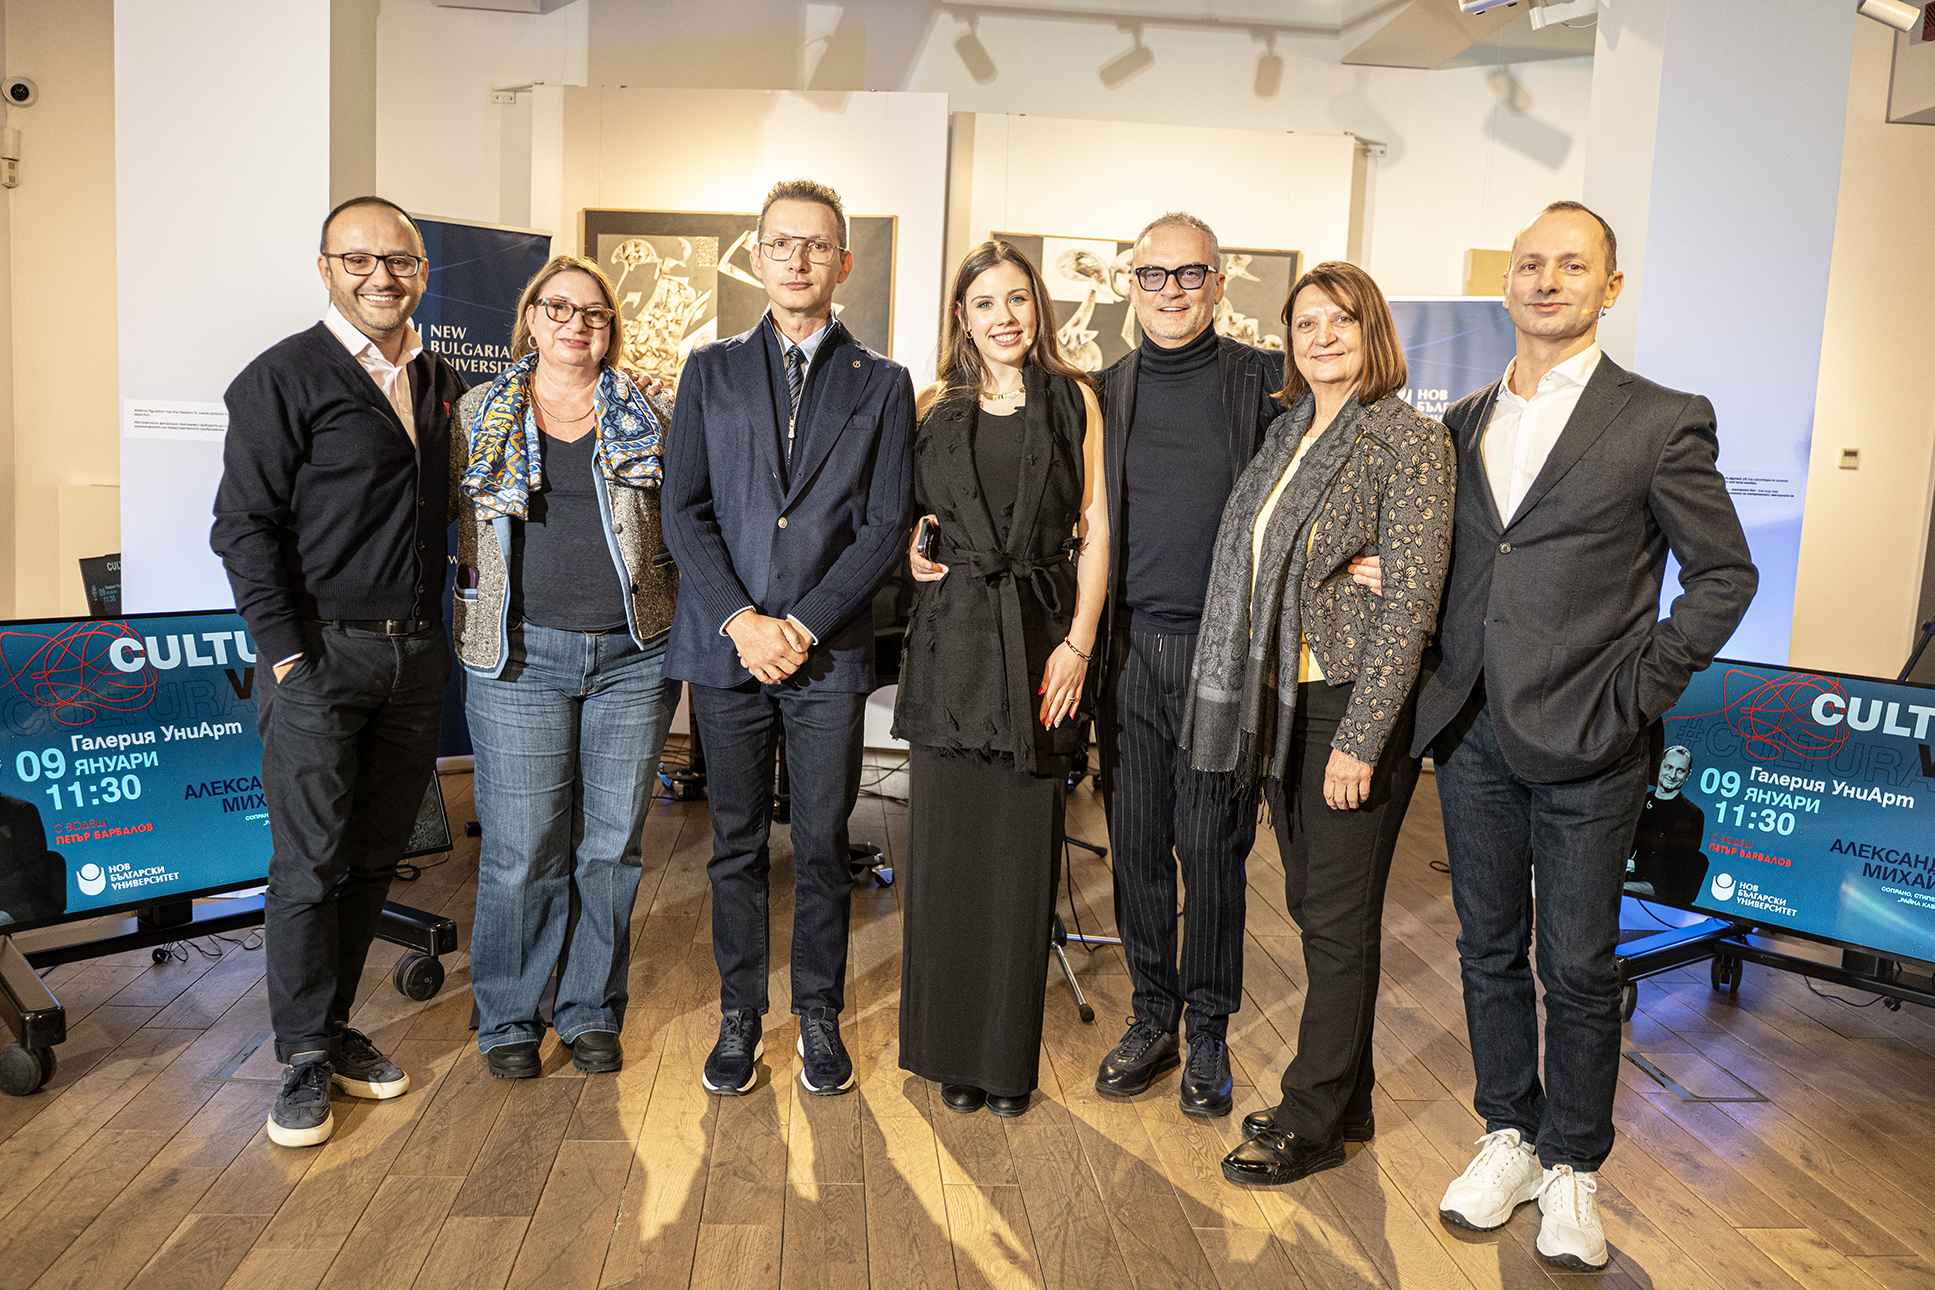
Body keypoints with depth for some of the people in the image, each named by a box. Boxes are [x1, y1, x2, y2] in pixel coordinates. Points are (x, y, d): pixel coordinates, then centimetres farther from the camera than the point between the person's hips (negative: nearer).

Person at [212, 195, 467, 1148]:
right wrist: (285, 652, -12)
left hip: (417, 655, 5)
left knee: (375, 856, 11)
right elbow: (245, 525, -7)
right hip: (319, 652, -5)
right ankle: (304, 1061, 12)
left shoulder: (444, 385, 13)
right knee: (309, 863, -1)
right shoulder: (283, 378, -4)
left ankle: (335, 1025, 25)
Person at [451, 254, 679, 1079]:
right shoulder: (479, 417, 8)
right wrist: (466, 622, 4)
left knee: (611, 843, 7)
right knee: (520, 849, 2)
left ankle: (592, 1011, 23)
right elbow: (446, 527, 13)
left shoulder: (649, 419, 8)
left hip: (633, 656, 1)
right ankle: (508, 1019, 20)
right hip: (522, 656, -1)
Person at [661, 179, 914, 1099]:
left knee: (823, 848, 5)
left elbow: (886, 525, 0)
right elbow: (684, 510, 3)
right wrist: (742, 621, -9)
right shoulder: (711, 371, 10)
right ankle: (739, 1016, 23)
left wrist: (804, 625, -10)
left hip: (829, 650, -1)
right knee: (737, 844, 9)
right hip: (725, 644, 1)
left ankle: (820, 1016, 22)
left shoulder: (881, 384, 7)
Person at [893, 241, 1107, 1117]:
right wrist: (906, 553, -1)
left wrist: (1078, 643, -6)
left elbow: (1095, 529, 2)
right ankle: (952, 1049, 19)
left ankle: (1011, 1053, 18)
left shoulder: (1073, 401, 6)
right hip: (953, 637, 1)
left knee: (1024, 848, 3)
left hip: (1043, 637, -1)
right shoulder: (935, 409, 10)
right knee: (948, 840, 4)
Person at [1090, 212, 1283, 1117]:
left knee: (1211, 847, 4)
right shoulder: (1106, 393, 9)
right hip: (1130, 651, 3)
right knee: (1137, 845, 9)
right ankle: (1152, 1016, 26)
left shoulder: (1267, 382, 0)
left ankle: (1208, 1031, 21)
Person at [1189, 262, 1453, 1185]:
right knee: (1310, 906, 15)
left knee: (1339, 919, 3)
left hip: (1354, 703, -7)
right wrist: (1252, 706, 11)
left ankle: (1312, 1123, 17)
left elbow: (1409, 599, -15)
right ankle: (1343, 1099, 31)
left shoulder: (1410, 441, -10)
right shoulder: (1289, 433, 12)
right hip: (1282, 701, 8)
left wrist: (1359, 738, -19)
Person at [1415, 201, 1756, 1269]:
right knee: (1488, 950, 14)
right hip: (1471, 736, 5)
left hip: (1584, 744, -4)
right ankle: (1508, 1138, 32)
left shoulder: (1662, 421, -4)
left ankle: (1571, 1165, 25)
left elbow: (1724, 573, 0)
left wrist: (1640, 690, -8)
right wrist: (1441, 679, 4)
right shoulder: (1462, 422, 10)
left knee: (1578, 970, 7)